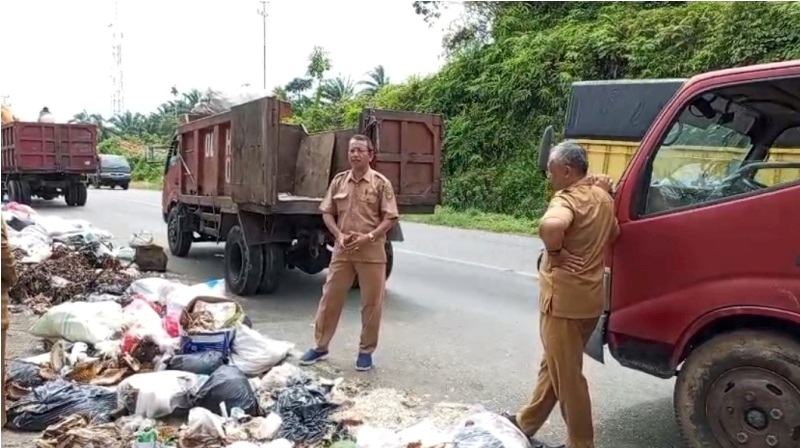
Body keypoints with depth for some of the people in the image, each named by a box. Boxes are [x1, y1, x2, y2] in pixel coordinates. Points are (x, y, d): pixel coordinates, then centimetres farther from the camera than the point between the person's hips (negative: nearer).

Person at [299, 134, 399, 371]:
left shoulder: (381, 183, -6)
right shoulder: (339, 180, 5)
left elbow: (390, 218, -7)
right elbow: (327, 212, 9)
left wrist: (368, 237, -19)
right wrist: (338, 235, -8)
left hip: (371, 251, -3)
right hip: (342, 250, 3)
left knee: (371, 303, 5)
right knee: (330, 297, 9)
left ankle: (366, 351, 20)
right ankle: (320, 346, 24)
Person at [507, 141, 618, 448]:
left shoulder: (568, 198, -19)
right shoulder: (602, 196, 9)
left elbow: (550, 226, -42)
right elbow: (613, 233, 27)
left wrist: (556, 253, -26)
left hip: (565, 299, -10)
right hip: (589, 297, 10)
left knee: (567, 374, 3)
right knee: (553, 365, 20)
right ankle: (526, 423, 36)